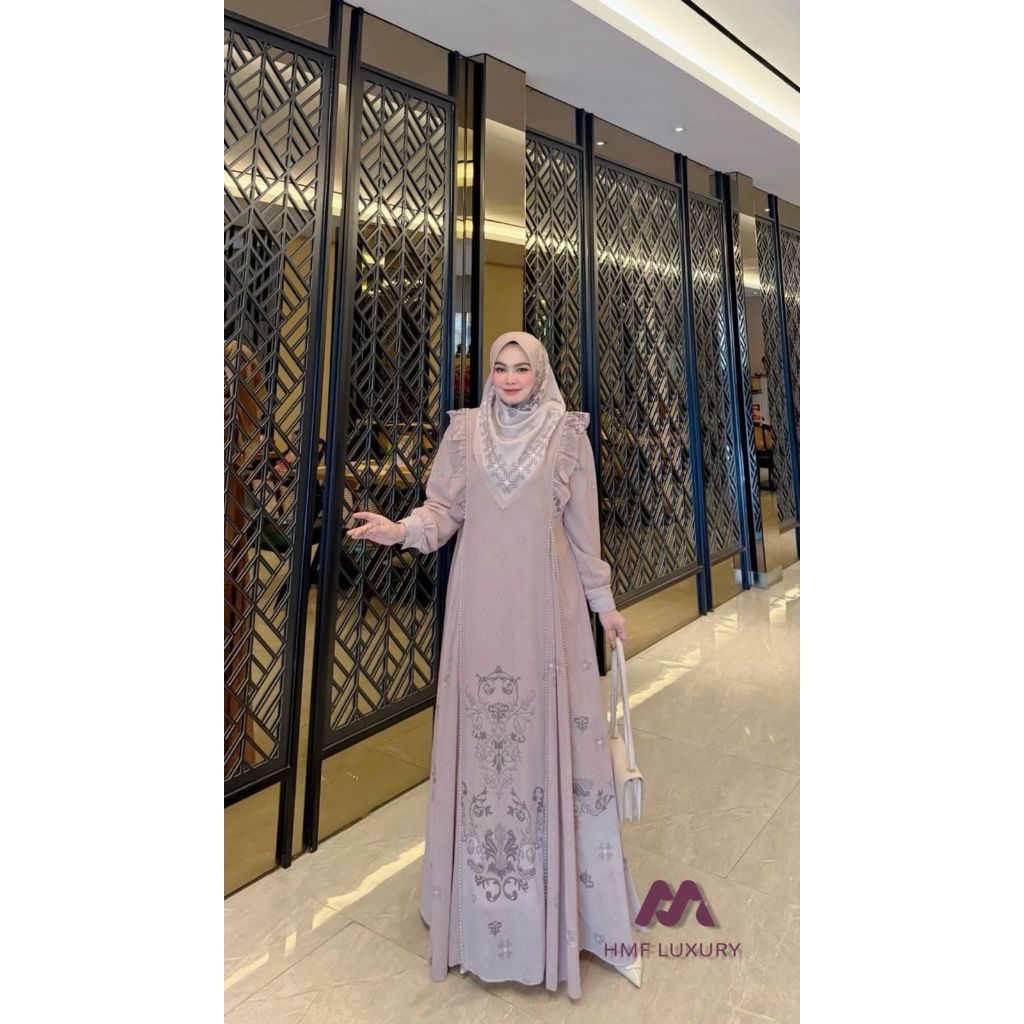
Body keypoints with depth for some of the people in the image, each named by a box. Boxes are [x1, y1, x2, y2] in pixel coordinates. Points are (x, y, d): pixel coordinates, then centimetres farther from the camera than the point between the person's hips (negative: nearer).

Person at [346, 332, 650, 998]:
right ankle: (478, 892, 26)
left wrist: (603, 599, 8)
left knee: (550, 731, 2)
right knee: (478, 730, 7)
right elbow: (445, 506, 5)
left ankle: (568, 891, 20)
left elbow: (583, 523, 6)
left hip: (545, 602, -1)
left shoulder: (568, 434, 3)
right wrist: (402, 529, -15)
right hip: (480, 600, 2)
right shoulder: (465, 430, 7)